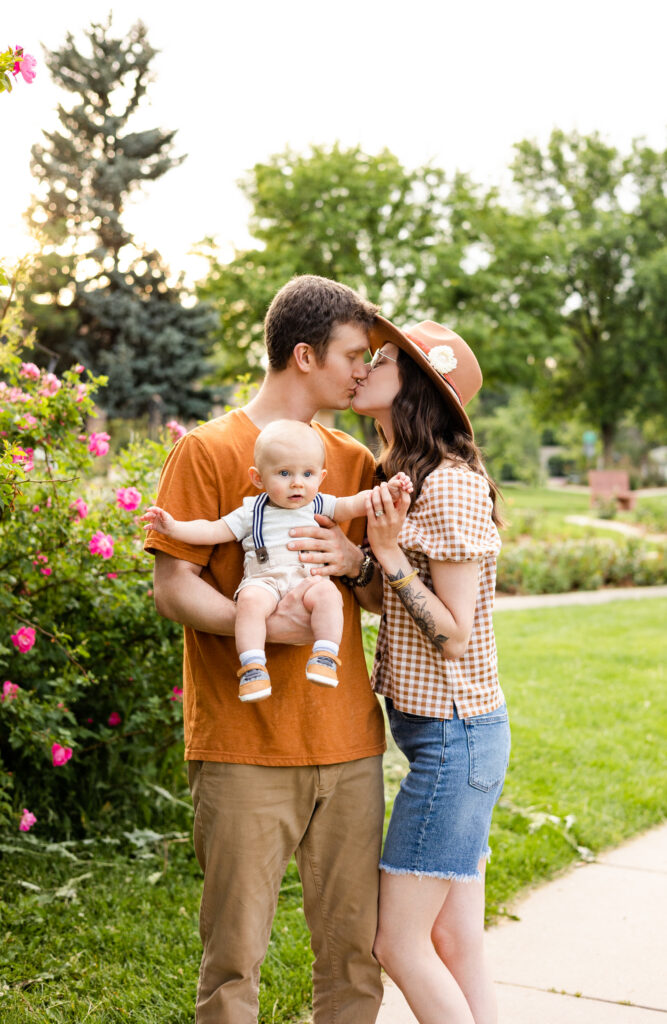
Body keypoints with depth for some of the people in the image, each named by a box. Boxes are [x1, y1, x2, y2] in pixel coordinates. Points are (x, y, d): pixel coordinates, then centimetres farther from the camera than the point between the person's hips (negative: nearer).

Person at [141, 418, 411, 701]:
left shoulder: (319, 506, 18)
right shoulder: (252, 512, 15)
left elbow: (354, 505, 9)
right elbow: (214, 531, 12)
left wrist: (386, 491, -8)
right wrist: (174, 527, 0)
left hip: (309, 579, 1)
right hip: (263, 580, -1)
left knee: (326, 592, -33)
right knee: (250, 600, -34)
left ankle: (325, 656, -31)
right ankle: (252, 666, -34)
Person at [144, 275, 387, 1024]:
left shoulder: (355, 460, 15)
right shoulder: (208, 450, -1)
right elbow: (172, 587, -6)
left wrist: (358, 563, -4)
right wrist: (260, 624, -22)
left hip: (348, 742, 5)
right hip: (243, 746, -5)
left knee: (355, 946, 8)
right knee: (236, 951, 2)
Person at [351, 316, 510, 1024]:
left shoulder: (450, 487, -17)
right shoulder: (404, 479, 12)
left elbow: (454, 638, -18)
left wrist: (390, 554, -21)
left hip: (454, 735, -9)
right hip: (447, 733, 9)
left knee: (399, 942, -2)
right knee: (456, 946, 13)